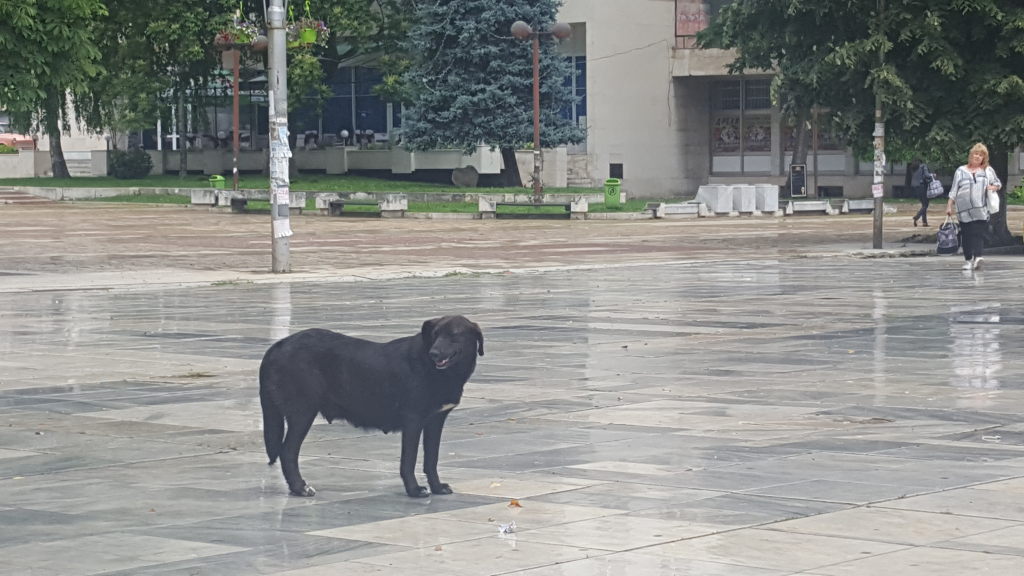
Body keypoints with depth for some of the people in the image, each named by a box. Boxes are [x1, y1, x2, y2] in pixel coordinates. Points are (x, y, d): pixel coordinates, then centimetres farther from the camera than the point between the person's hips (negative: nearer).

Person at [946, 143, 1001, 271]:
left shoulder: (988, 170, 13)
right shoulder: (961, 171, 12)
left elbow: (998, 183, 20)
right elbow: (954, 190, 12)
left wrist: (993, 187, -3)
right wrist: (949, 206, 7)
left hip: (981, 210, -1)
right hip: (964, 211, 1)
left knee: (979, 234, -12)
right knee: (967, 235, 0)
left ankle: (977, 258, -21)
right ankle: (968, 260, 10)